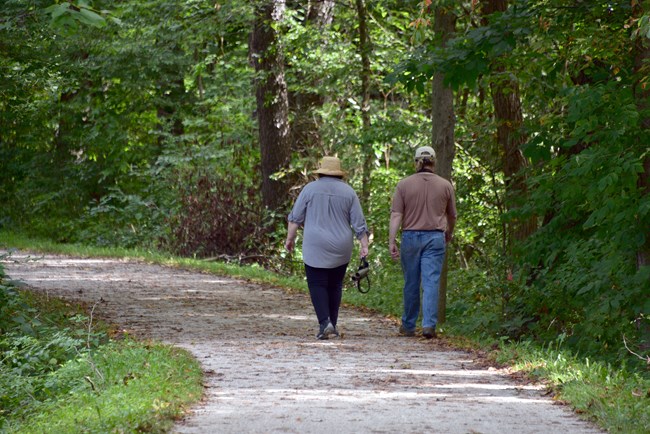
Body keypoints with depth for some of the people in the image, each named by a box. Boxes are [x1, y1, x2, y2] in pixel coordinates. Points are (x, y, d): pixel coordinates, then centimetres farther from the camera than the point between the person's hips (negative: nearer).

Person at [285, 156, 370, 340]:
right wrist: (364, 245, 7)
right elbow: (359, 223, 4)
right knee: (335, 285, 13)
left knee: (317, 285, -1)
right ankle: (332, 324, 14)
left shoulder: (311, 189, 0)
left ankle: (325, 322, -17)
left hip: (316, 248, -3)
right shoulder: (348, 192, 6)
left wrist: (290, 238, 9)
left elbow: (295, 218, 1)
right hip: (341, 249, 3)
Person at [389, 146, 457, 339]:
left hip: (410, 236, 0)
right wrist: (449, 234, 33)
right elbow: (452, 216, 15)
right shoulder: (445, 185, 4)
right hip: (435, 237, 0)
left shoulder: (404, 185, 0)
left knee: (411, 283, 10)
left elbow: (396, 215, -6)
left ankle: (408, 325, 19)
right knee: (431, 282, -3)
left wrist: (391, 241, -7)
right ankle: (429, 324, -14)